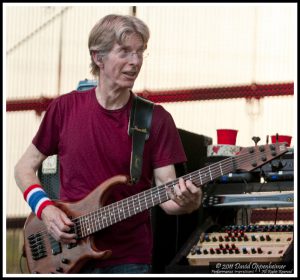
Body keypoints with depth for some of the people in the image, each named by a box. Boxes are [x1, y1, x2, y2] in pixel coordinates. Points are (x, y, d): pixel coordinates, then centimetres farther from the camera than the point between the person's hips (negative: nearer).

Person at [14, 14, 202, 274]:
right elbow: (25, 167, 8)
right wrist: (44, 208, -8)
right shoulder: (65, 108, -1)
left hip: (129, 259, -1)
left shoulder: (156, 119, -4)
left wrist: (185, 203, -27)